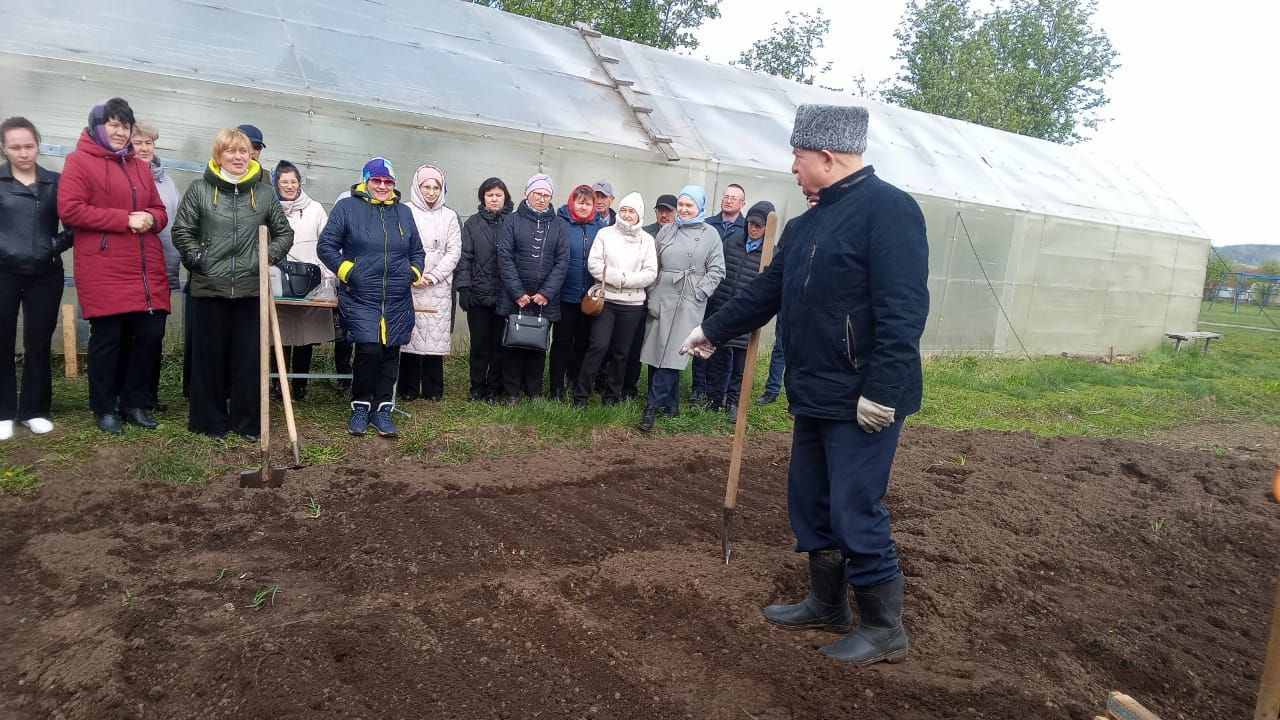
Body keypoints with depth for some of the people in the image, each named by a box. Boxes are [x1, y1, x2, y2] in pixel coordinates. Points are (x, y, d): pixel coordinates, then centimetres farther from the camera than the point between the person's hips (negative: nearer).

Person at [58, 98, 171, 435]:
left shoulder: (140, 167, 19)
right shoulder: (79, 161, 0)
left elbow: (160, 211, 21)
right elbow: (69, 209, -11)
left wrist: (150, 219, -4)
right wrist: (125, 219, -15)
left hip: (147, 269, 5)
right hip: (103, 270, -5)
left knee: (151, 333, 3)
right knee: (107, 338, 1)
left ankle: (134, 402, 18)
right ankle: (104, 408, 15)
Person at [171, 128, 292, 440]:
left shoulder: (264, 194, 6)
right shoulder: (199, 189, 2)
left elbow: (285, 233, 14)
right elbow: (181, 232, 4)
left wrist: (270, 255, -1)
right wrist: (198, 259, -5)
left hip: (250, 288, 1)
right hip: (209, 287, -1)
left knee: (250, 358, 5)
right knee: (210, 356, 6)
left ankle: (247, 422, 15)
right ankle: (210, 420, 18)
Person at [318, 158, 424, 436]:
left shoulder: (404, 212, 14)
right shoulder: (347, 207, 1)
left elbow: (417, 251, 22)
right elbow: (326, 246, 0)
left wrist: (414, 273, 6)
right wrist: (346, 270, -9)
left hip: (398, 301, 4)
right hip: (360, 299, -4)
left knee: (390, 353, 6)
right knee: (369, 350, -15)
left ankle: (382, 409, 18)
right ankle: (360, 407, 6)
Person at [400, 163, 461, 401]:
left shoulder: (449, 216, 10)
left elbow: (454, 252, 5)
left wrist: (433, 276, -5)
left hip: (439, 288, 2)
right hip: (409, 286, -1)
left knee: (436, 337, 1)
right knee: (410, 335, -1)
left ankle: (433, 389, 9)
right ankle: (409, 388, 8)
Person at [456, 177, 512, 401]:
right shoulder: (473, 223, 6)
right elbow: (464, 257, 3)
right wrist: (463, 287, -5)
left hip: (504, 295, -1)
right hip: (478, 294, 1)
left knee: (500, 343, 6)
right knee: (479, 343, 5)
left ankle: (495, 387, 18)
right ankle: (477, 387, 17)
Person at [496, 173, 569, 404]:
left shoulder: (559, 225, 7)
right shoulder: (513, 220, 1)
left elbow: (562, 261, 0)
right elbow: (505, 257, -5)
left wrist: (547, 293, -11)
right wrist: (518, 293, -13)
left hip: (545, 300, 2)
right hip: (515, 298, -1)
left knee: (539, 345, 8)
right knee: (513, 344, 5)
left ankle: (534, 391, 19)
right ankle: (511, 391, 14)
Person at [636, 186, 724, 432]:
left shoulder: (710, 234, 2)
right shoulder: (666, 231, 12)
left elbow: (716, 271, 0)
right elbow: (654, 266, 11)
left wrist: (699, 293, -10)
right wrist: (651, 296, 3)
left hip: (689, 303, -4)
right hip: (661, 298, 4)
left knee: (671, 354, -7)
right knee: (656, 351, 4)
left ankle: (653, 406, -1)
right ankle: (670, 405, 16)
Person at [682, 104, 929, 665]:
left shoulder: (888, 208, -15)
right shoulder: (808, 224, 14)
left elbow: (903, 311, -23)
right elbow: (768, 291, 22)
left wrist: (882, 391, -26)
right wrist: (713, 330, 27)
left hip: (862, 402, -9)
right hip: (814, 395, 9)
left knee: (855, 513, -3)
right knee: (810, 502, 16)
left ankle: (884, 628, 16)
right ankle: (827, 604, 33)